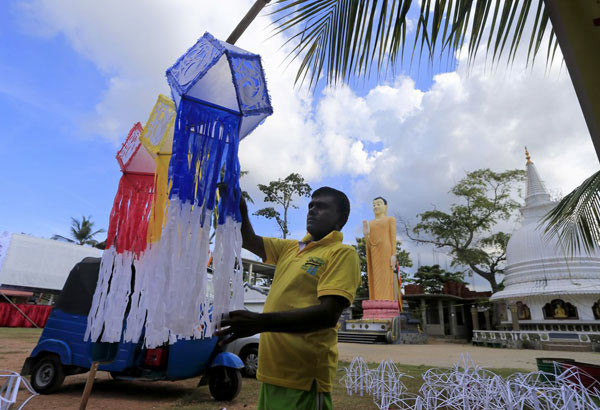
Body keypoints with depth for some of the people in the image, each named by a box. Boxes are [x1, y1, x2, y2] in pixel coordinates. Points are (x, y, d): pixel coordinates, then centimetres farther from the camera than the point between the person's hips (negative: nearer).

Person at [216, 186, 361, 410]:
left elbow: (329, 314, -21)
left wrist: (260, 322, -29)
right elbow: (249, 241, 16)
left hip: (304, 378, -6)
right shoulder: (290, 248, 13)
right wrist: (239, 205, -1)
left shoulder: (343, 254, -9)